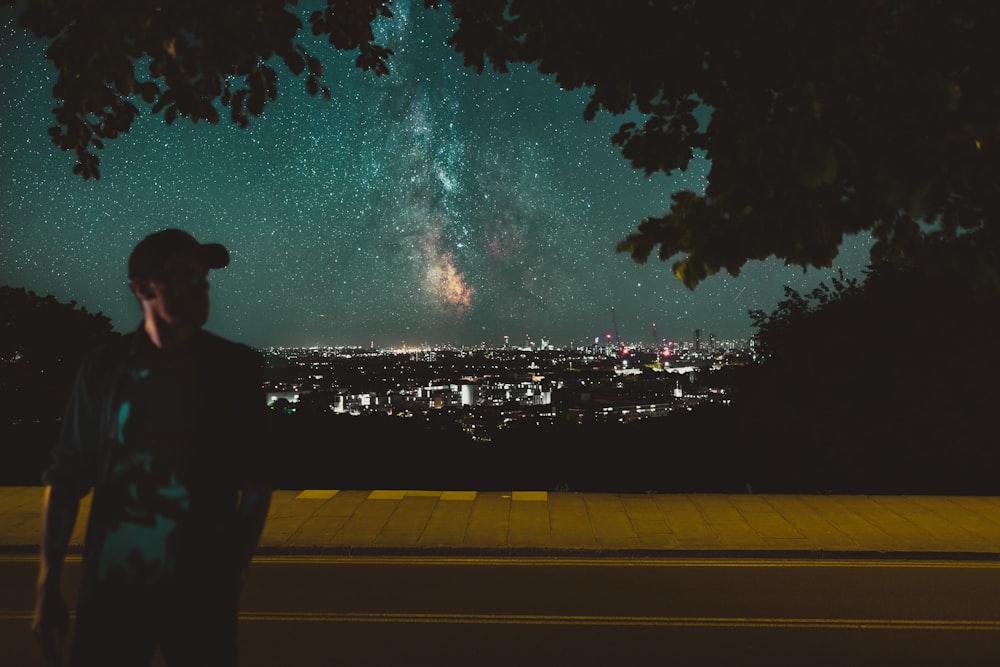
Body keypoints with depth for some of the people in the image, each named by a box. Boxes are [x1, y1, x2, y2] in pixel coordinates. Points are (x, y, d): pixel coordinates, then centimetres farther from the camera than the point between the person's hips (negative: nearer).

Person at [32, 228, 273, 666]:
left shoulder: (235, 367, -1)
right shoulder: (104, 368, -1)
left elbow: (256, 479, 2)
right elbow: (65, 478, 3)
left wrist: (236, 571, -2)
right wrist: (48, 587, 1)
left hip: (203, 591, 0)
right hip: (113, 588, 0)